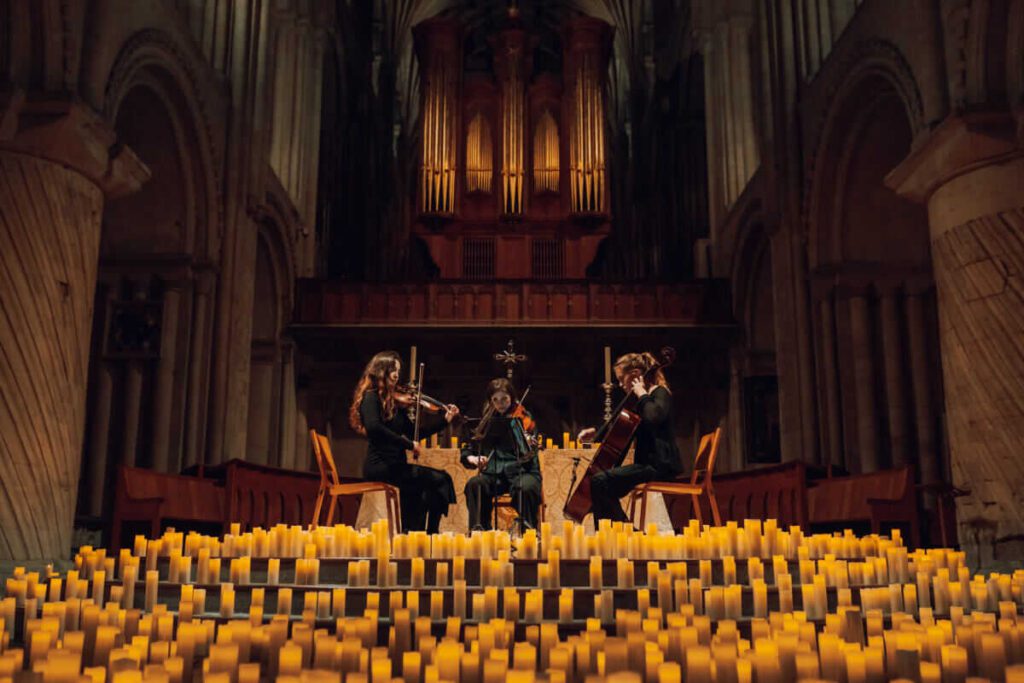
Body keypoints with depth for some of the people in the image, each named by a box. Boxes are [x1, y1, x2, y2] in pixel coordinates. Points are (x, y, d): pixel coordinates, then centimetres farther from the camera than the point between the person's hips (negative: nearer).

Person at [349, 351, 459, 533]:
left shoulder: (394, 401, 17)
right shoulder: (371, 396, -7)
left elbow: (413, 433, 17)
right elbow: (373, 427, -25)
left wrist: (445, 420, 12)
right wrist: (408, 444, -23)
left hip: (394, 464, 8)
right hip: (380, 465, -8)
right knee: (440, 480, -15)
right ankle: (430, 534, -9)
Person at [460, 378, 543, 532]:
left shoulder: (524, 420, 3)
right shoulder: (486, 421, 13)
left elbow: (527, 456, -10)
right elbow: (467, 452, 15)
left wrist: (529, 448, -33)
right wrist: (473, 459, -7)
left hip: (521, 472, -3)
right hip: (493, 474, 3)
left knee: (525, 488, -35)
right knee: (474, 485, -27)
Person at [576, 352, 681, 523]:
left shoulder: (660, 393, -7)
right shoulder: (647, 398, 20)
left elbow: (654, 417, -32)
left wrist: (642, 395, -16)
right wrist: (597, 433, 18)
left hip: (660, 464, -10)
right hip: (649, 461, 10)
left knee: (600, 481, -20)